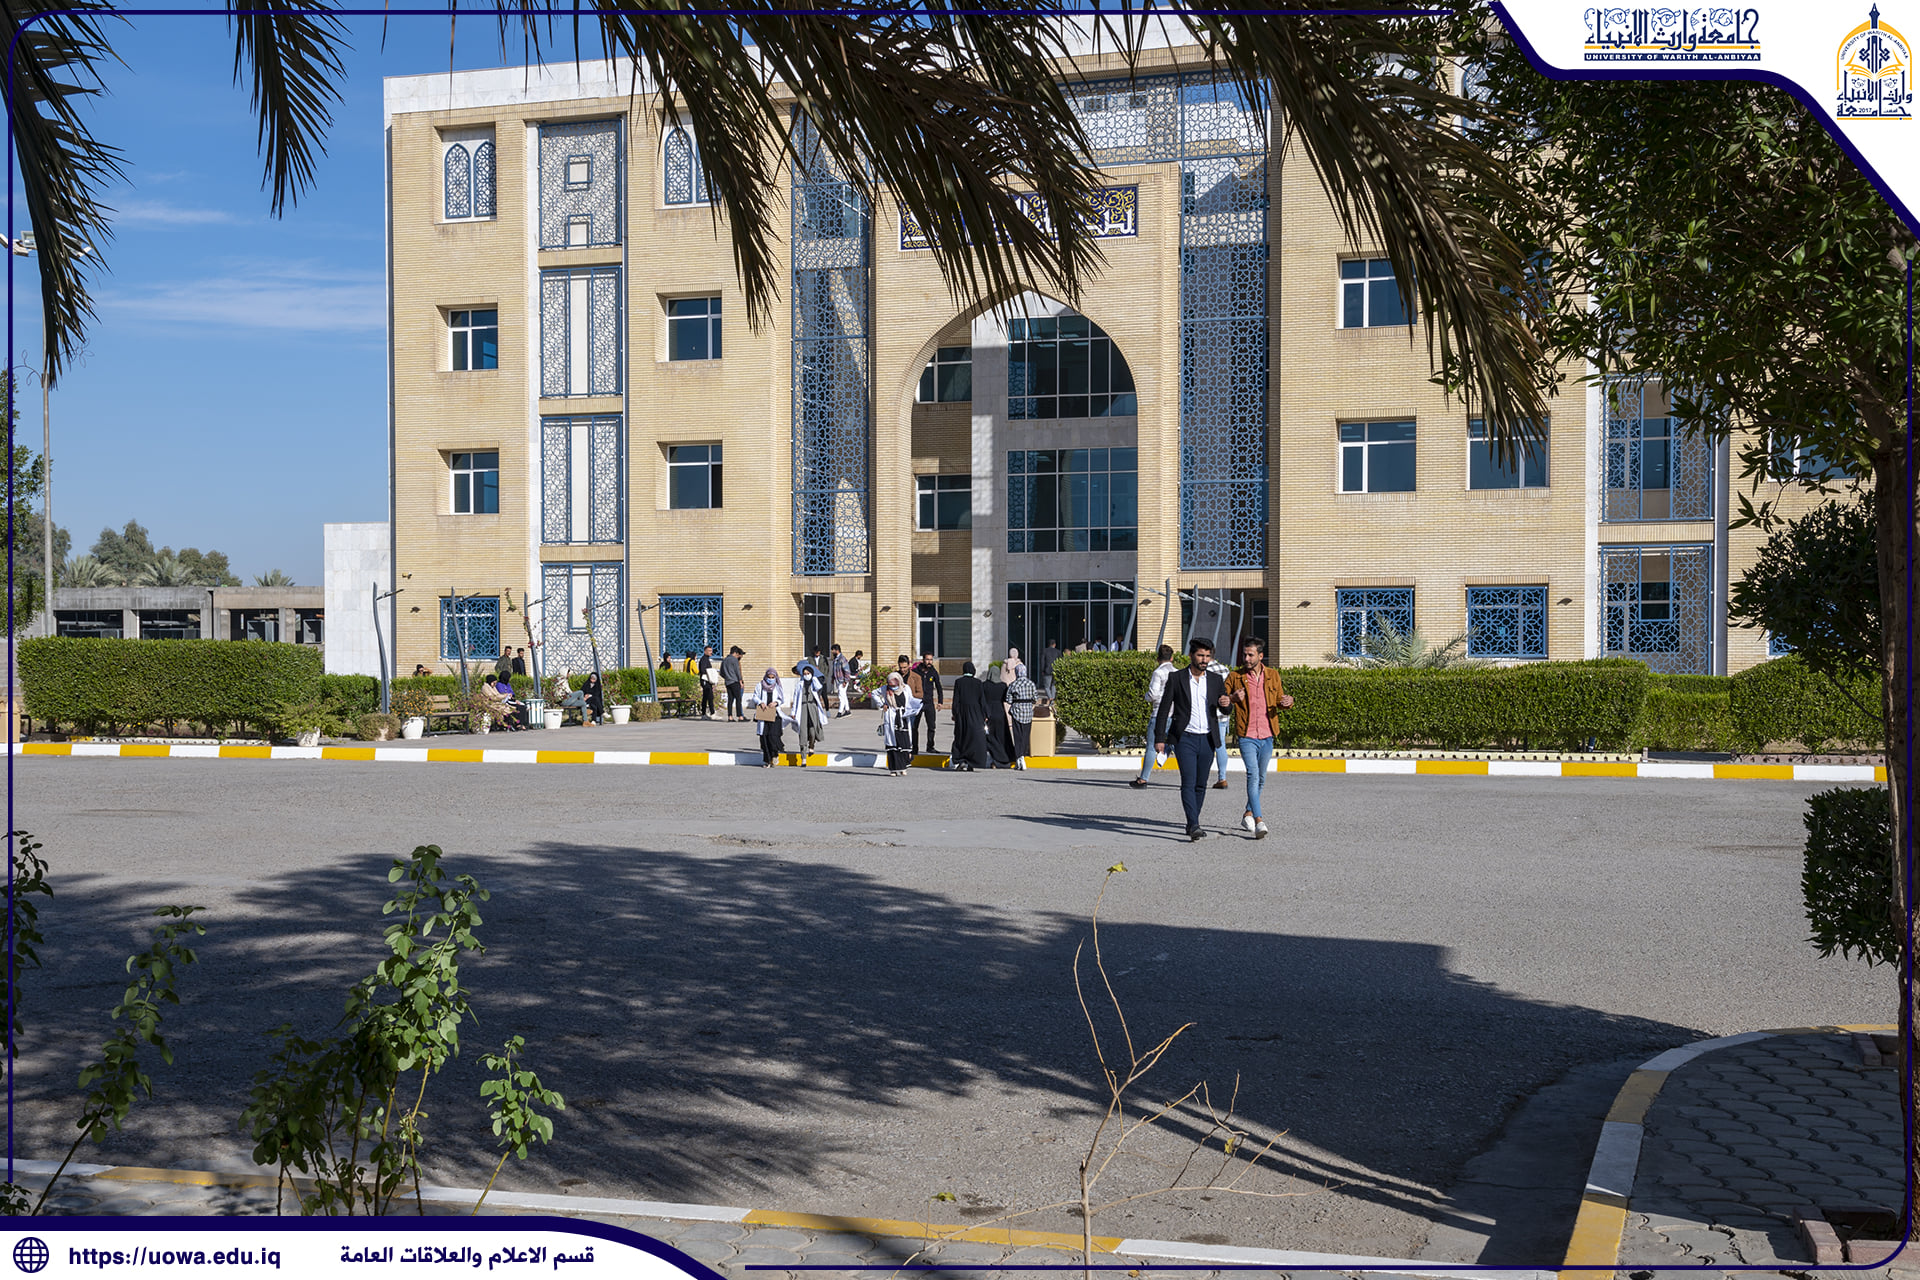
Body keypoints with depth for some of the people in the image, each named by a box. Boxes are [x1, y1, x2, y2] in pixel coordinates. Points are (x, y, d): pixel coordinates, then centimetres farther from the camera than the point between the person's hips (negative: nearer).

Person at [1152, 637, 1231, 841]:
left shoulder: (1216, 681, 7)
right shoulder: (1176, 679, -1)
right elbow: (1164, 709, 2)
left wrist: (1225, 703, -17)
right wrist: (1160, 738, -2)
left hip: (1207, 740, 3)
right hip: (1185, 738, -3)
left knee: (1201, 784, 9)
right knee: (1189, 782, -14)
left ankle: (1192, 824, 21)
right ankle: (1194, 826, -20)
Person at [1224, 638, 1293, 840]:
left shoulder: (1273, 675, 6)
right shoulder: (1235, 677, -1)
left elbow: (1279, 700, 15)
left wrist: (1287, 702, -8)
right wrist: (1232, 698, -18)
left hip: (1267, 736, 4)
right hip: (1247, 736, -4)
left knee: (1260, 778, 14)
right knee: (1253, 774, -18)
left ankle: (1248, 815, 31)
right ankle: (1259, 822, -22)